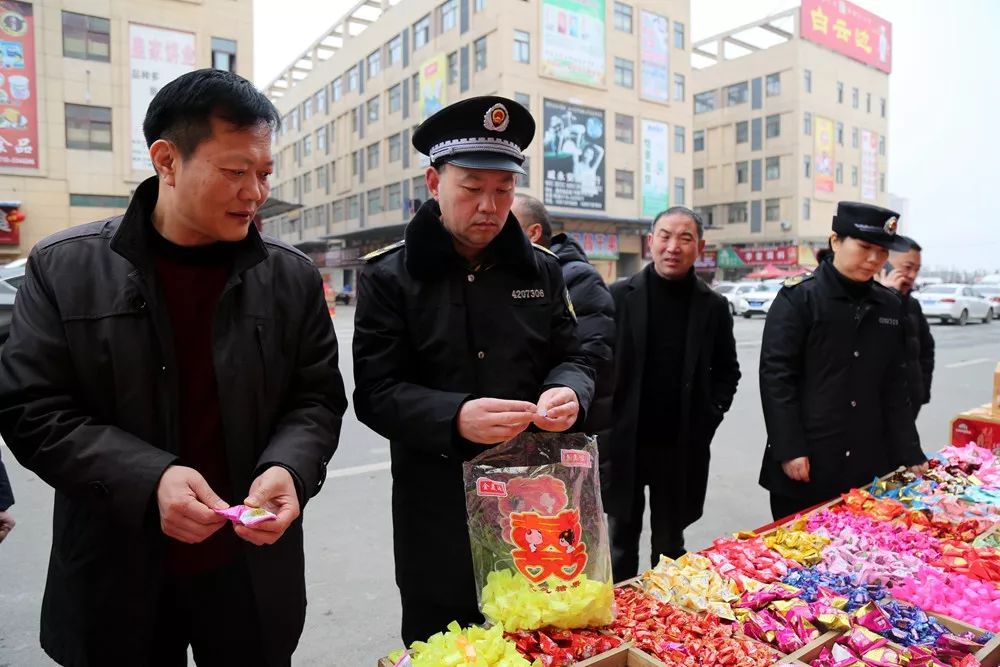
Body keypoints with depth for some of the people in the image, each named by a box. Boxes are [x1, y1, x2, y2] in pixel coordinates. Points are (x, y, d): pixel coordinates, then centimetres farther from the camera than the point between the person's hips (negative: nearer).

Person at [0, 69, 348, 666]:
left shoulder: (293, 277, -3)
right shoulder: (64, 268, -5)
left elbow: (317, 400, 1)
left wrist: (287, 468, -20)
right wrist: (149, 478, -21)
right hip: (115, 577, 0)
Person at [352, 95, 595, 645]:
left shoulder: (541, 270, 5)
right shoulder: (389, 276, -5)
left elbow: (572, 359, 9)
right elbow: (375, 393, -9)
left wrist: (568, 392, -16)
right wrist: (454, 419, -27)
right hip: (438, 511, -2)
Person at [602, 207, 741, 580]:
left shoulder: (714, 306, 2)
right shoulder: (619, 297, -4)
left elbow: (727, 371, 11)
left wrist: (710, 417, -2)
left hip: (683, 447, 1)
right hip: (622, 443, -1)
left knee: (670, 546, 16)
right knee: (620, 544, 12)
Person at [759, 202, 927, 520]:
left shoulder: (890, 306, 9)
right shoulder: (798, 297, -7)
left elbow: (895, 387, 13)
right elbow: (775, 376, -12)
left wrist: (910, 456, 8)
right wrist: (789, 450, -16)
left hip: (868, 465, 5)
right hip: (806, 463, -5)